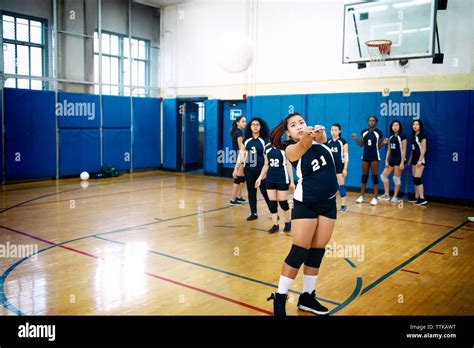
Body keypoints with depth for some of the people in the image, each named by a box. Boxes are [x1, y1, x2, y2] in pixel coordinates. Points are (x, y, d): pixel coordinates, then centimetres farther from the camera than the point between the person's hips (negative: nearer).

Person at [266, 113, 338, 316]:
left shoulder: (317, 138, 4)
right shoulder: (291, 149, -9)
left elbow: (323, 138, -19)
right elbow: (303, 146, -32)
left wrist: (320, 133, -43)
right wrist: (307, 137, -54)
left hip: (328, 203, 5)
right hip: (305, 204, -5)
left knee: (317, 252, 9)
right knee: (299, 252, -7)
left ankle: (307, 297, 22)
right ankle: (280, 299, 6)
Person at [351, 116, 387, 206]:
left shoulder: (378, 132, -4)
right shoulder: (364, 132, 5)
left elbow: (379, 146, 2)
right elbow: (361, 145, 8)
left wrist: (383, 143, -17)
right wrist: (356, 139, -7)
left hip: (374, 156, -3)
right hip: (365, 156, 3)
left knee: (375, 177, -2)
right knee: (364, 176, 8)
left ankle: (375, 198, 2)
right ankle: (362, 196, 15)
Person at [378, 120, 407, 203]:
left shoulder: (402, 137, -7)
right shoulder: (390, 137, 12)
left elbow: (404, 150, -11)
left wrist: (402, 162, -16)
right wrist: (386, 160, 8)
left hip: (399, 159, -7)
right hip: (391, 159, 7)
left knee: (397, 178, -2)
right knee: (383, 175, 4)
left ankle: (395, 197, 7)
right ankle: (386, 195, 12)